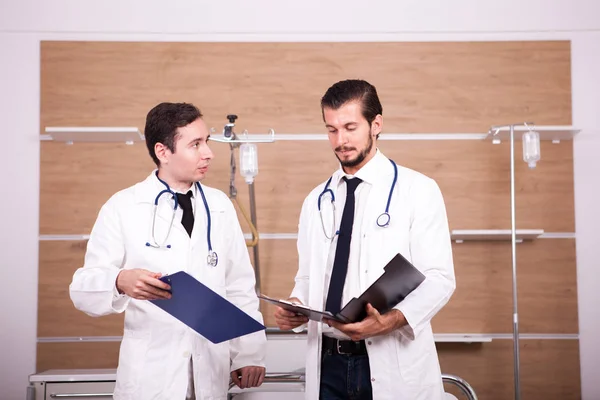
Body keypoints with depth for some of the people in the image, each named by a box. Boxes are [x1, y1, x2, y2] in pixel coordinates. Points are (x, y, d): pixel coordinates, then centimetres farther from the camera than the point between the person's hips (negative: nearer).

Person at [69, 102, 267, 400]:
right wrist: (121, 282, -28)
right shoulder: (122, 208, -4)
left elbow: (240, 288, 8)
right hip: (149, 376, -3)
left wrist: (249, 355, 4)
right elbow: (84, 289, -7)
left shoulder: (220, 206, 7)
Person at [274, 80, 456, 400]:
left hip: (394, 366, -4)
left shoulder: (418, 190, -3)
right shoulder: (316, 201, 11)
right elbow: (308, 276, 15)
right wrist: (296, 306, -7)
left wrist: (391, 320, -24)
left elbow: (439, 278, -9)